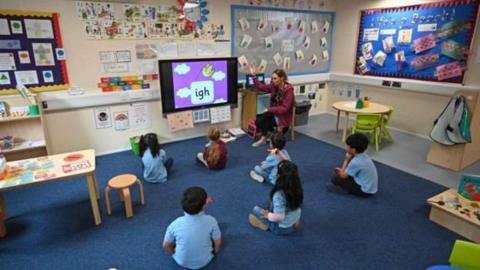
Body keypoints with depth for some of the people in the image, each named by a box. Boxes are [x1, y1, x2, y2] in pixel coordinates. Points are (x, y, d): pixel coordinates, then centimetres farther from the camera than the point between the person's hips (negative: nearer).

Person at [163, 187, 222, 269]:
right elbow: (218, 243, -13)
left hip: (181, 262, 1)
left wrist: (174, 255, 10)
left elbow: (166, 246, -10)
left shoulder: (175, 224, -25)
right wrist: (215, 252, 9)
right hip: (204, 261, 0)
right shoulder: (211, 221, -27)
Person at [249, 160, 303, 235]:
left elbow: (279, 217, -32)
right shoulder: (297, 189, -15)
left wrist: (268, 215, -16)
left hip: (281, 228, -6)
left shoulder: (279, 195, -36)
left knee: (256, 209, 6)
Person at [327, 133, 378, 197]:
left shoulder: (355, 162, -27)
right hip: (371, 188, 9)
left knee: (335, 178, -11)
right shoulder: (364, 156, 0)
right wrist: (342, 171, 10)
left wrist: (346, 160, -10)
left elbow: (343, 176, -14)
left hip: (365, 191, -9)